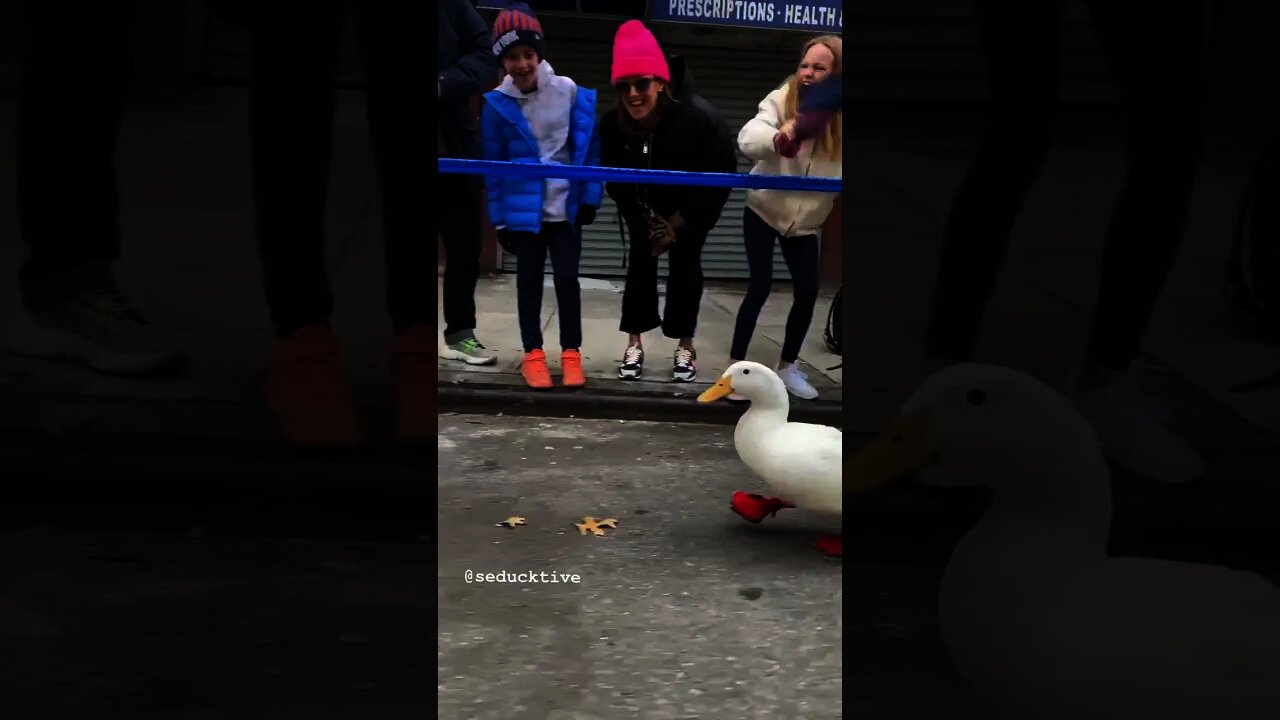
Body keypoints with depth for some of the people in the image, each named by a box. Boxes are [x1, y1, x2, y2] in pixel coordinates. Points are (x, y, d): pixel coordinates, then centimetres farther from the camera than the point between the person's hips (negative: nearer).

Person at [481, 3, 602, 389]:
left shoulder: (570, 92, -7)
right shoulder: (497, 104, -7)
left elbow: (589, 147, 0)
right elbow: (494, 165, -1)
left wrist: (589, 198, -1)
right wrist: (498, 217, 0)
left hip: (566, 206, 0)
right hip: (522, 210, 0)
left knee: (567, 278, 4)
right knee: (529, 281, 9)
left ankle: (571, 353, 15)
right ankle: (533, 354, 17)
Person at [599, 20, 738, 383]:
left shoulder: (701, 118, -38)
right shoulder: (612, 124, -30)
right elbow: (616, 182, -12)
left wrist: (676, 224, -19)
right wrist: (648, 223, -14)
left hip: (696, 200, -2)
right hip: (646, 202, 2)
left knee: (685, 261, -2)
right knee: (641, 258, -3)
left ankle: (685, 346, 10)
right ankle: (635, 343, 4)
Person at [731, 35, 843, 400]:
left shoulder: (840, 119, -13)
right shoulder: (782, 100, -18)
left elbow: (836, 173, -15)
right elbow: (748, 138, -35)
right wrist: (779, 138, -57)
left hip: (804, 221, 3)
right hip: (763, 211, -3)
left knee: (807, 291, -1)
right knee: (760, 285, -10)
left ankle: (787, 366, 18)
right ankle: (735, 364, 2)